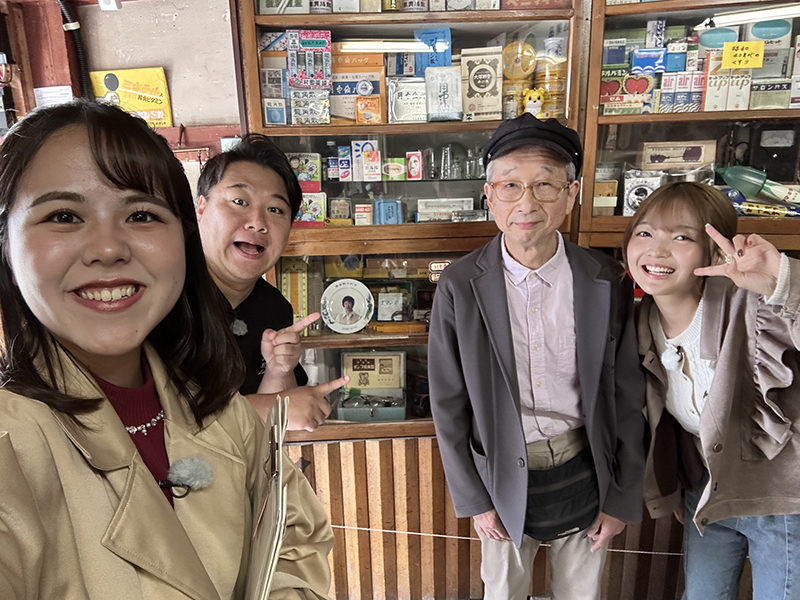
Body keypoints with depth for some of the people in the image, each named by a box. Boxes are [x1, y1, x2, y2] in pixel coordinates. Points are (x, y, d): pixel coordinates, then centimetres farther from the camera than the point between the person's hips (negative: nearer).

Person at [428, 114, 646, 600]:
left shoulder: (607, 283, -11)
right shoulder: (459, 288, -15)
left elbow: (628, 398, -3)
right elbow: (448, 405, -7)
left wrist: (623, 498, 2)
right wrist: (473, 499, -3)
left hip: (586, 471, 1)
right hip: (505, 473, -1)